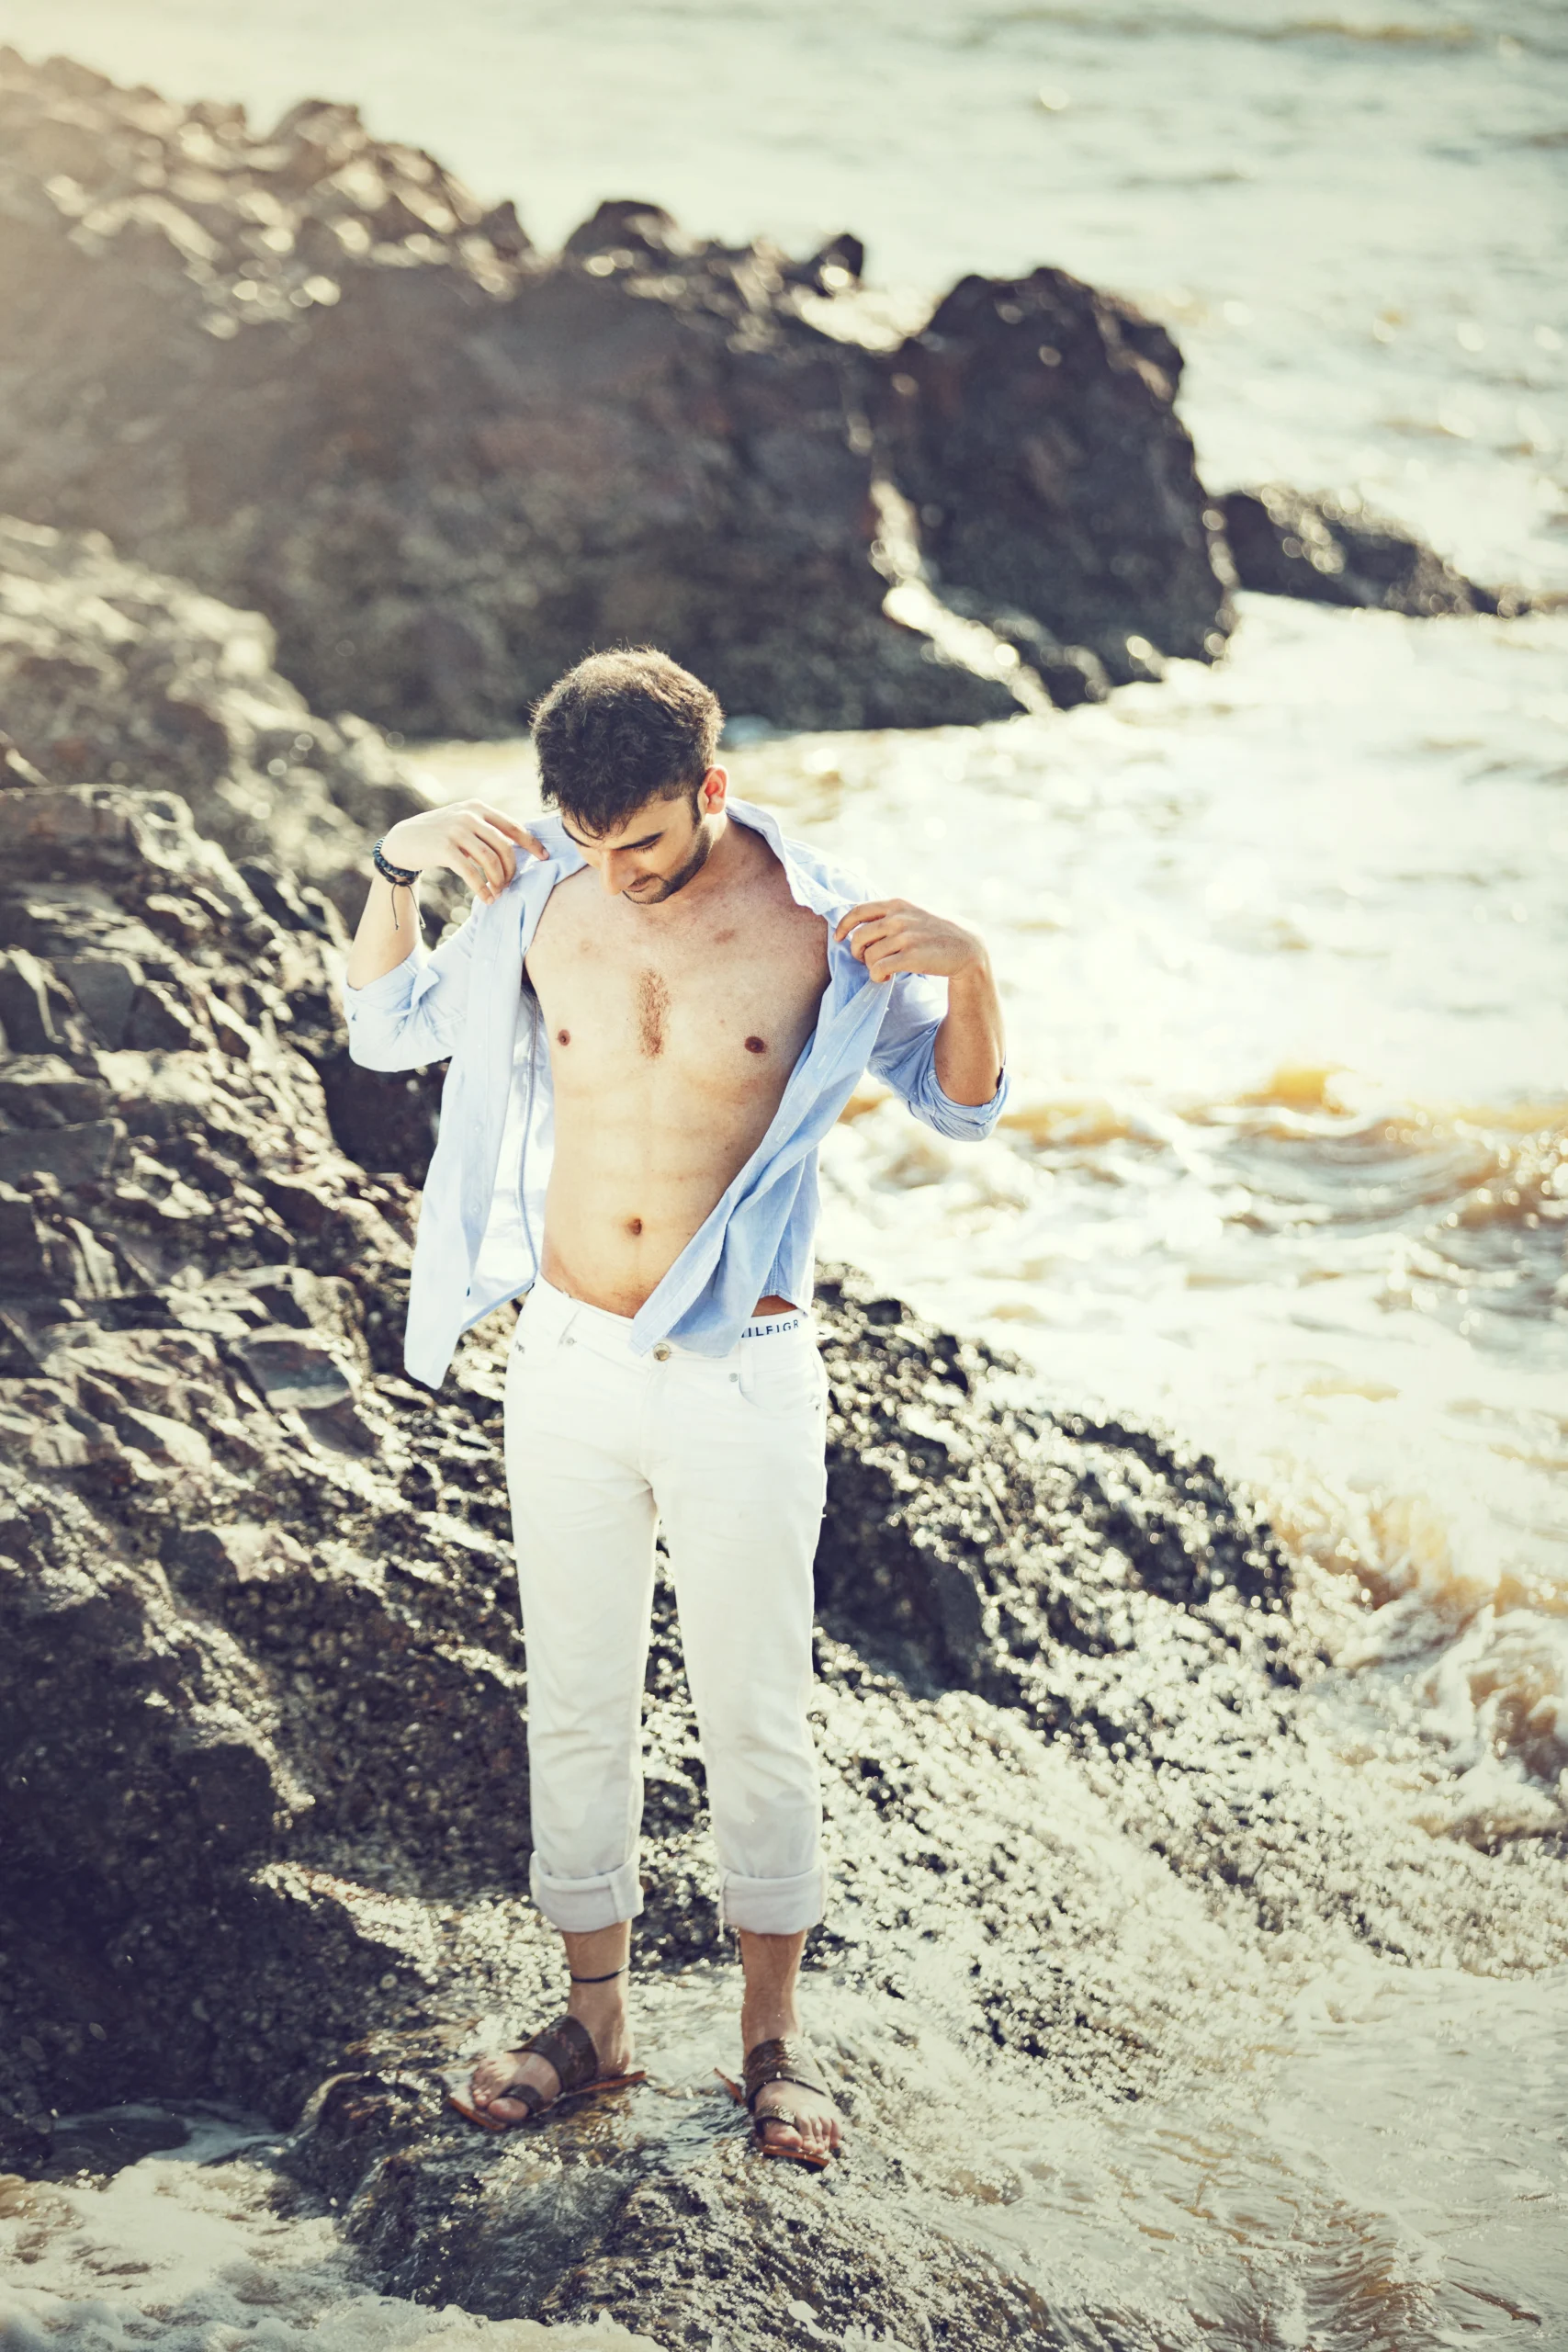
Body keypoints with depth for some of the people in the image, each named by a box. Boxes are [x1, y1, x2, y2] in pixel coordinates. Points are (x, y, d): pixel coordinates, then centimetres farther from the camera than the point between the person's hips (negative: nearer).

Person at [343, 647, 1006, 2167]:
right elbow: (386, 1029, 12)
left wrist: (968, 971, -20)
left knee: (755, 1717, 7)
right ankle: (595, 2015, 28)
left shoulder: (816, 928, -9)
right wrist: (394, 869, -4)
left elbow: (962, 1107, 1)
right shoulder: (539, 904, -2)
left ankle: (772, 2032, 24)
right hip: (570, 1361, 3)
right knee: (576, 1705, 12)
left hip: (741, 1380, -3)